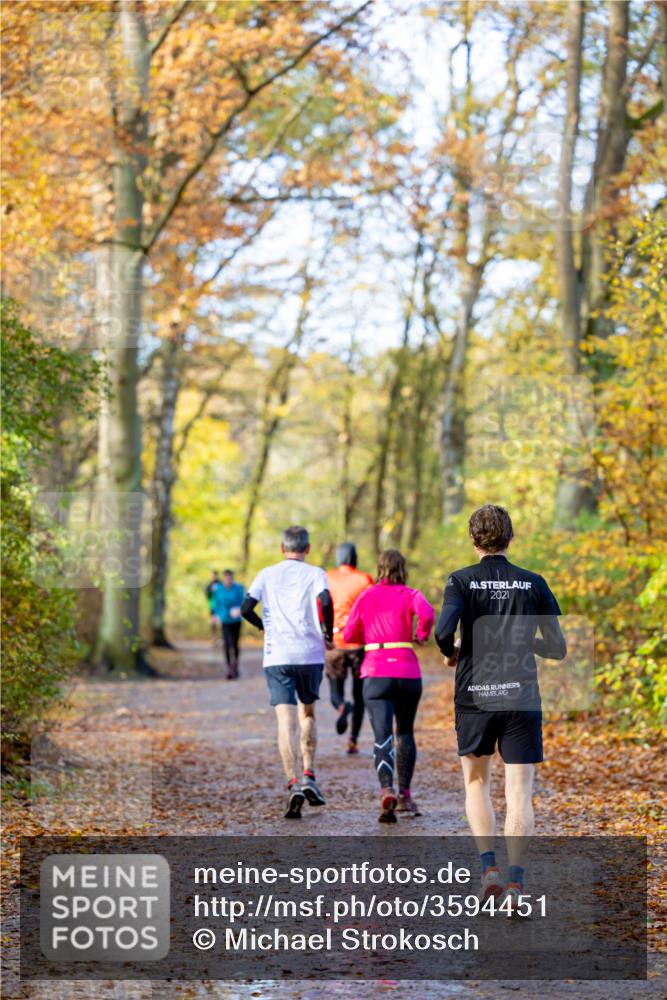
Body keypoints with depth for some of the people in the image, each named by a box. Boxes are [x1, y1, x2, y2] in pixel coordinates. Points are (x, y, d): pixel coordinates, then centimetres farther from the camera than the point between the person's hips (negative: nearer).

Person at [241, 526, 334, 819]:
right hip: (310, 654, 0)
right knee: (308, 713, 20)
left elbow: (246, 608, -1)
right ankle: (309, 776, 13)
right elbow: (325, 602, -16)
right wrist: (328, 632, -1)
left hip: (277, 655, 0)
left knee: (286, 721, -5)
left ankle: (293, 784, -19)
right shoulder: (315, 573, 2)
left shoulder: (267, 574, 8)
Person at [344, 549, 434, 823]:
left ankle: (387, 790, -30)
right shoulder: (409, 595, 2)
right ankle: (405, 795, 23)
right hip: (407, 672, 0)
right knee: (405, 733, 18)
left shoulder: (366, 597, 8)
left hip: (375, 674, 0)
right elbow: (427, 614, -19)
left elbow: (349, 635, 9)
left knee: (382, 737, -8)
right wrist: (421, 634, 0)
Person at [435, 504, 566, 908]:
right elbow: (558, 648, 3)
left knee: (477, 784, 19)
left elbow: (443, 631, -18)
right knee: (520, 793, 0)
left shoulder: (462, 580, -3)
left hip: (474, 697, 0)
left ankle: (489, 865, 3)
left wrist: (452, 653, 4)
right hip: (522, 698, 0)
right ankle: (516, 879, -13)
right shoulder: (533, 583, 2)